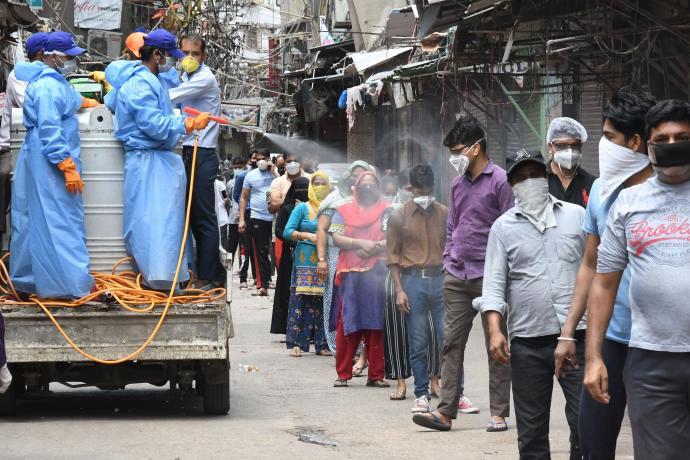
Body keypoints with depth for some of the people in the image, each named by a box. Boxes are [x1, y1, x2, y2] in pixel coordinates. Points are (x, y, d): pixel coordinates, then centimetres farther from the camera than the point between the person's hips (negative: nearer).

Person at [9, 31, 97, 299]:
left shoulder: (54, 80, 14)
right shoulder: (48, 88, -19)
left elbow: (69, 99, 38)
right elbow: (50, 132, -25)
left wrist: (87, 103, 54)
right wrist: (68, 168, -26)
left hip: (39, 159, 11)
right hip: (51, 162, -11)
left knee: (36, 221, 14)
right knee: (59, 220, -11)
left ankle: (27, 279, 20)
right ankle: (70, 284, -11)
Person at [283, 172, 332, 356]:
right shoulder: (302, 208, 5)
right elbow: (287, 232, -1)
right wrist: (307, 235, -14)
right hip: (305, 262, -2)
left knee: (324, 302, 1)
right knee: (301, 300, -5)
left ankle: (322, 344, 7)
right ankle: (296, 343, -1)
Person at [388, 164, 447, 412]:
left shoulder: (444, 214, 7)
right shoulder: (399, 217, 2)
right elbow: (393, 256, 3)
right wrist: (399, 290, -5)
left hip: (440, 279, 1)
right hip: (413, 281, -1)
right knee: (418, 344, 3)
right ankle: (421, 394, 13)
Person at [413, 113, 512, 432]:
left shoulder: (499, 181, -7)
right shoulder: (458, 184, 14)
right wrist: (448, 262, 13)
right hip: (457, 277, 6)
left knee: (496, 346, 2)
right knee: (452, 343, 3)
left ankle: (499, 414, 6)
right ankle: (446, 411, 4)